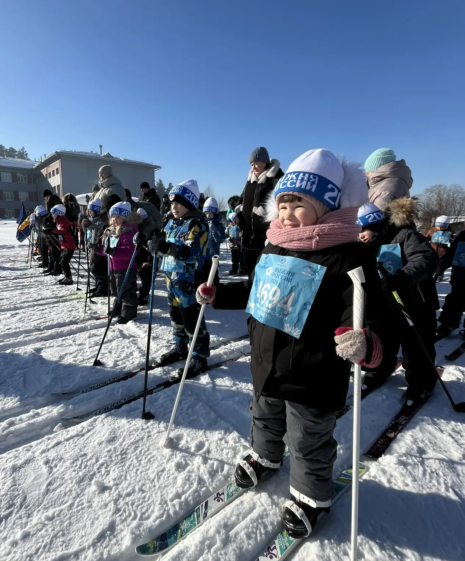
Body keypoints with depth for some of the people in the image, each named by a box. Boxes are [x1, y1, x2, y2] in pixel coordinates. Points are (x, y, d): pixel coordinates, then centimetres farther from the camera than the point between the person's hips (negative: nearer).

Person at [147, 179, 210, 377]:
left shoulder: (197, 224, -15)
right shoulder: (172, 223, 12)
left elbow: (191, 253, -28)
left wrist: (163, 246, -36)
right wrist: (153, 245, 3)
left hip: (188, 280, -9)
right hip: (172, 277, 9)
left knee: (191, 318, -2)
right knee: (176, 315, 19)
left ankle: (200, 357, 12)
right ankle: (179, 347, 37)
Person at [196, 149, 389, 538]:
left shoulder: (347, 256, -22)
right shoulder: (274, 248, 1)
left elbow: (368, 314, -26)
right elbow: (253, 292, 14)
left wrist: (366, 343, -47)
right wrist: (217, 295, 12)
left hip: (312, 379, -6)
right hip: (266, 365, 7)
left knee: (308, 442, 18)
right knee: (265, 419, 31)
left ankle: (311, 495, 47)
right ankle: (265, 457, 61)